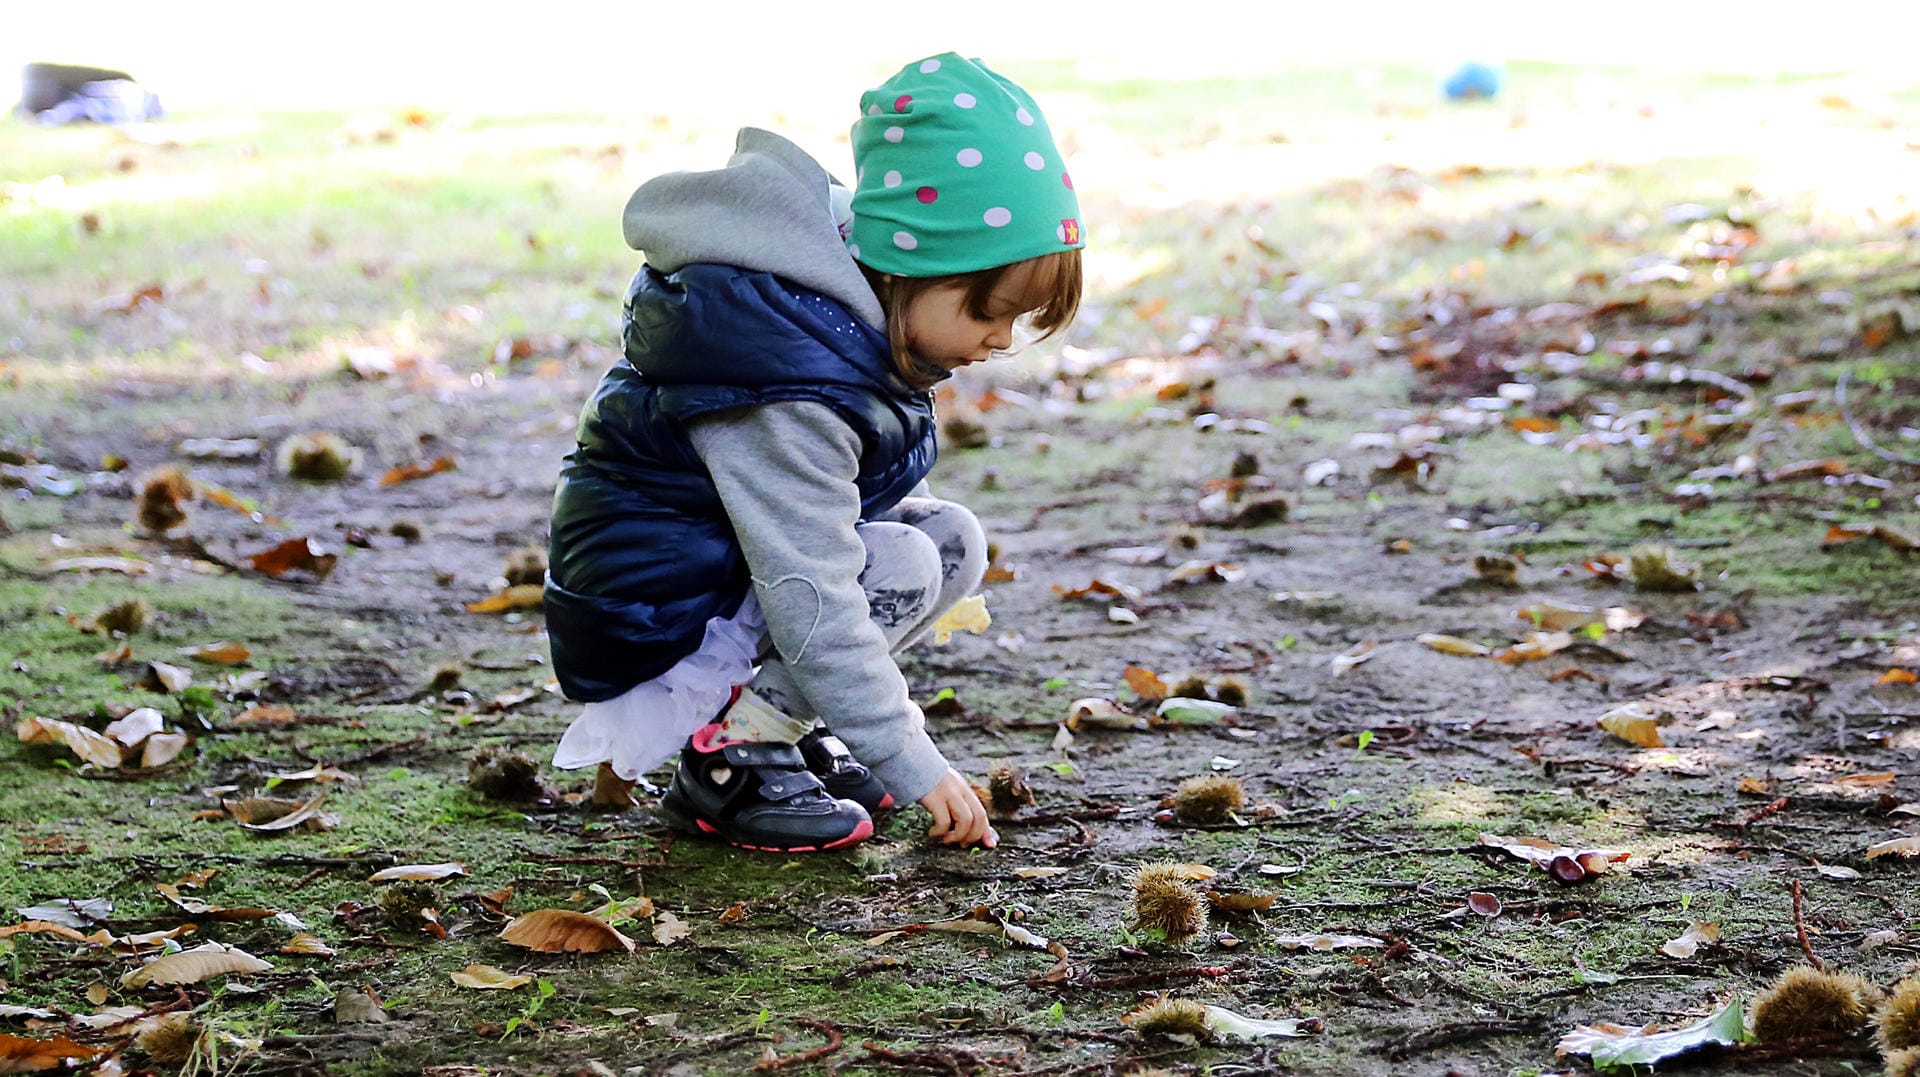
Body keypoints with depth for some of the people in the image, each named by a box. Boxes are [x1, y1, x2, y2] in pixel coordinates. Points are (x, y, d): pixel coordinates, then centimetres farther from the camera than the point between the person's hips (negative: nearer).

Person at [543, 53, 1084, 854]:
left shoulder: (847, 309, -3)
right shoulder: (786, 395, -32)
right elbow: (813, 606, -31)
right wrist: (913, 766, -28)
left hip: (743, 553, 10)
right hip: (652, 610, -10)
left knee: (954, 540, -1)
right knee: (903, 567, -23)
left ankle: (784, 724, 7)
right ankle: (725, 763, -13)